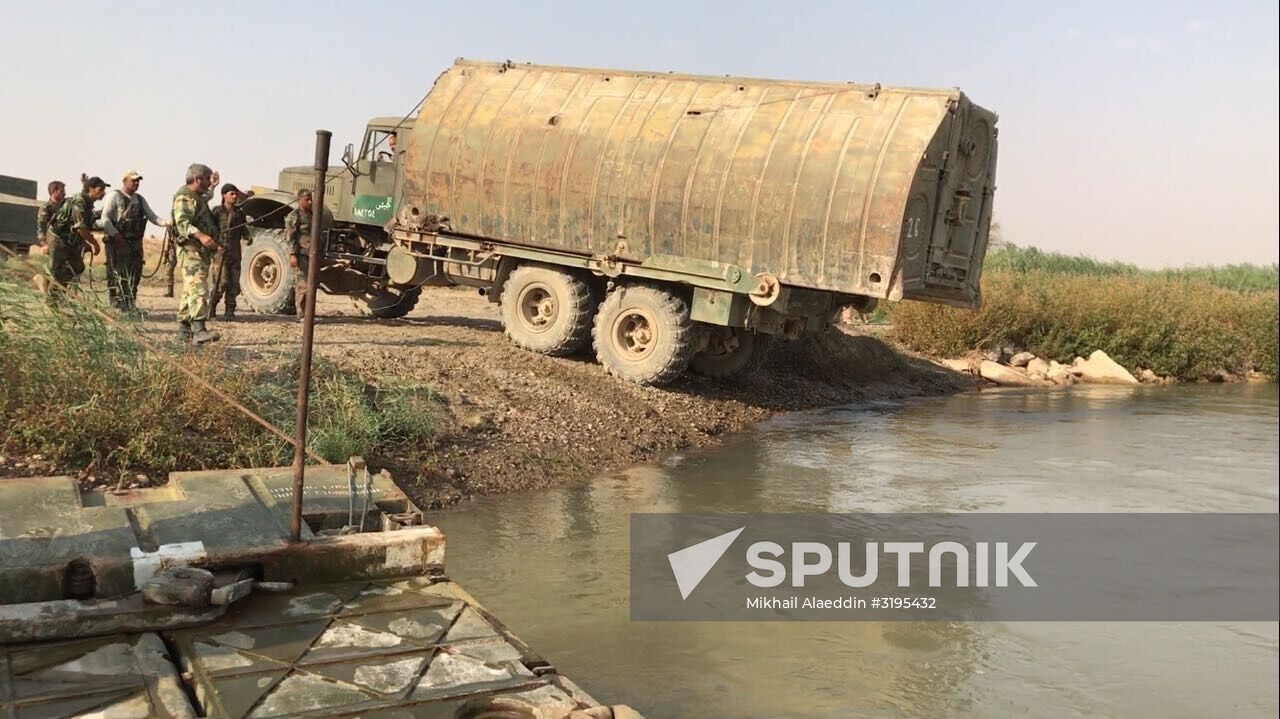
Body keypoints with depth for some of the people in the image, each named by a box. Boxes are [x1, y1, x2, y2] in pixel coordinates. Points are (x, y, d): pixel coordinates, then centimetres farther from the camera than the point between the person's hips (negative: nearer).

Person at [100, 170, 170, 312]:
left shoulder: (140, 199, 16)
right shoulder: (115, 196, -3)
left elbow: (152, 217, 11)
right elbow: (105, 218, -9)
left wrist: (166, 223, -8)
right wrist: (116, 235, -20)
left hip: (136, 242, 6)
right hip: (118, 242, -6)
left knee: (135, 276, 8)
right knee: (118, 276, -7)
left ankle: (131, 305, 16)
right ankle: (116, 305, -3)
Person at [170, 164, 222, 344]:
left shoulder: (199, 197, 22)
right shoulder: (184, 197, -9)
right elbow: (182, 223, -25)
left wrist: (213, 184, 54)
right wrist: (200, 235, -38)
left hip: (202, 252, 11)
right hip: (191, 250, -11)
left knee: (190, 292, 13)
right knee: (198, 290, -22)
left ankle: (184, 330, 19)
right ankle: (199, 331, -32)